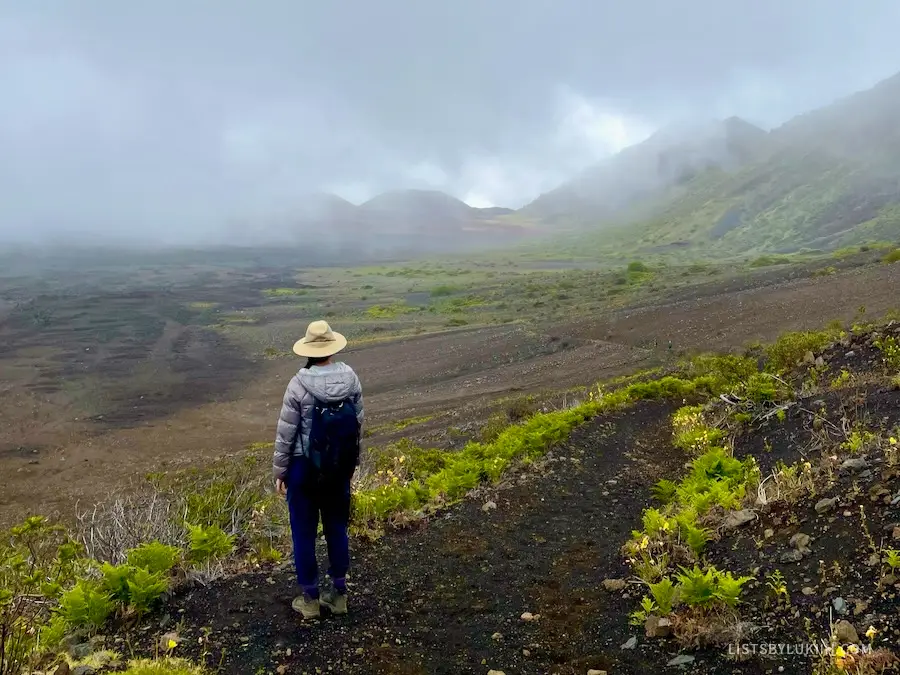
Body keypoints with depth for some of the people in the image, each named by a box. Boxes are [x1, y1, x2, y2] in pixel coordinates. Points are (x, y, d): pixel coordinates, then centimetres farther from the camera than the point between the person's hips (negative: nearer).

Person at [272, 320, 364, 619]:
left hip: (304, 467, -4)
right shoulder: (351, 378, -8)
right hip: (340, 467, 4)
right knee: (337, 528, 19)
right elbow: (358, 423, 1)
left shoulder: (299, 384, -21)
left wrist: (278, 471, -1)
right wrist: (351, 461, 16)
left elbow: (285, 433, -14)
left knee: (304, 533, 12)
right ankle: (338, 593, 31)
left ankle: (309, 598, 25)